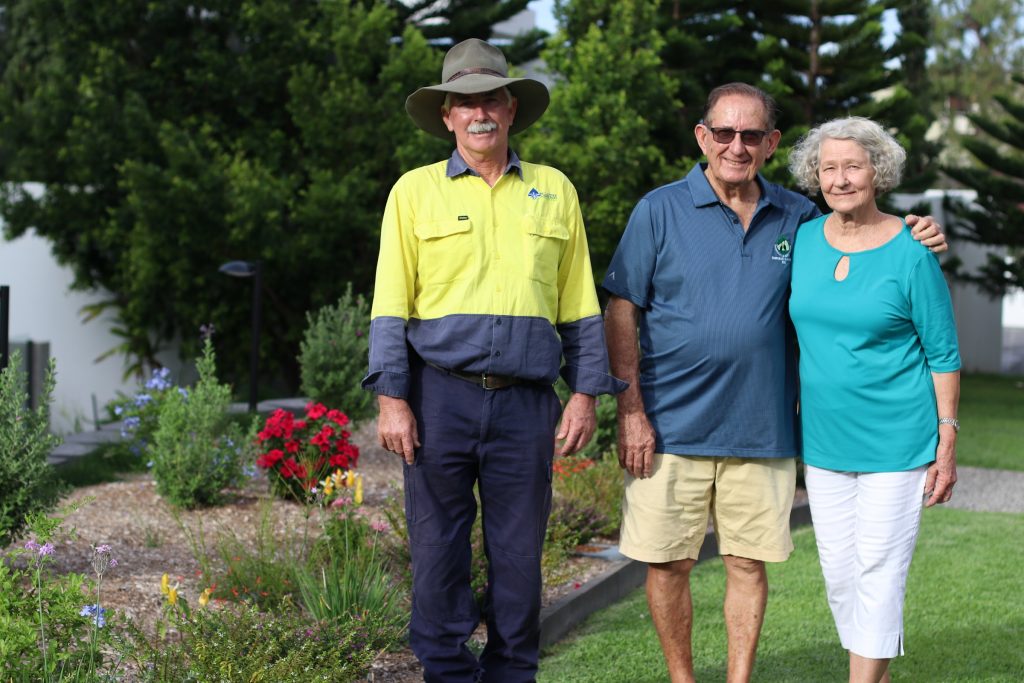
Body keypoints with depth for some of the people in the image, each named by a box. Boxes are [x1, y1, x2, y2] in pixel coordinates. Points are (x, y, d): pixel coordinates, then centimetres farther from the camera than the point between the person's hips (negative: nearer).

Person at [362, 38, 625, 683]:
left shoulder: (554, 191, 12)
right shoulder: (416, 190, 7)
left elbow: (580, 306, 14)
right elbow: (391, 305, 3)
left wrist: (586, 394, 7)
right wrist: (392, 399, -5)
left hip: (526, 403, 1)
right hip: (440, 395, -1)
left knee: (520, 553, 6)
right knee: (438, 552, 2)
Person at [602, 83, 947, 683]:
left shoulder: (797, 217, 7)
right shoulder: (660, 210, -1)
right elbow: (621, 313, -2)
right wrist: (631, 410, -8)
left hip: (761, 429, 2)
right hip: (672, 427, -2)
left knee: (749, 563, 7)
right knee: (667, 563, 3)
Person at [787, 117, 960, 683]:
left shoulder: (909, 251, -9)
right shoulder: (803, 240, 3)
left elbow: (943, 354, -4)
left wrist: (947, 443, -7)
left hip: (895, 440, -5)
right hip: (823, 438, 5)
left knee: (879, 572, -3)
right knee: (838, 573, 10)